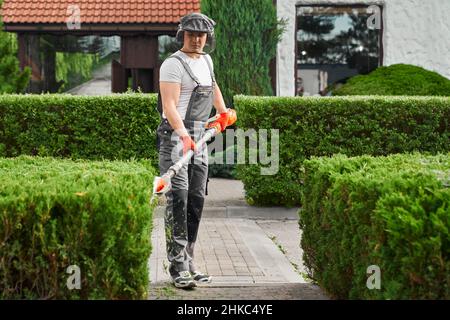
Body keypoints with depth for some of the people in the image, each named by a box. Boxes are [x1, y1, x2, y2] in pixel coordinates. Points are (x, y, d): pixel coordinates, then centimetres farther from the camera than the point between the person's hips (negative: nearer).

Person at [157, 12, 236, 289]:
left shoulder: (206, 60, 16)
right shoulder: (174, 64, -10)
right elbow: (169, 105, -20)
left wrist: (223, 112, 32)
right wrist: (183, 134, -32)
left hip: (200, 138, 8)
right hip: (176, 136, -8)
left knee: (197, 199, 7)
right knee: (178, 197, -15)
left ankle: (189, 263, 15)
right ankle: (178, 267, -15)